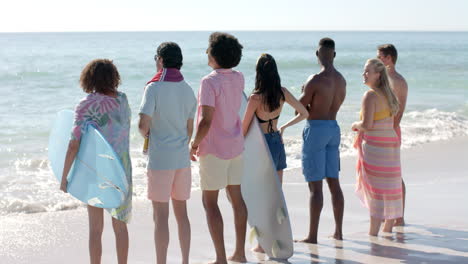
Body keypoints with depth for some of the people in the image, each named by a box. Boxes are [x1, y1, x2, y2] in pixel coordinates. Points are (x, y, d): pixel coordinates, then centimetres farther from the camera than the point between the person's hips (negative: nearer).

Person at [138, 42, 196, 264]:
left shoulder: (154, 88, -12)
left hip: (160, 160, -6)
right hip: (182, 159, 6)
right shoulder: (188, 90, 7)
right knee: (181, 212, 13)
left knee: (160, 216, -1)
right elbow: (190, 129, 11)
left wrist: (145, 134, 4)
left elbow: (143, 125, -18)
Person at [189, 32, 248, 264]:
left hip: (214, 149, -7)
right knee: (236, 197, 13)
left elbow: (206, 120, -24)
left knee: (210, 202, 1)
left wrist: (194, 144, -10)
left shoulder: (209, 82, -18)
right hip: (235, 146, 7)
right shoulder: (238, 79, 3)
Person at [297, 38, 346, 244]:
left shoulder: (315, 80, -17)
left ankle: (312, 236, -1)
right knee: (334, 182, 13)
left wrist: (304, 94, 9)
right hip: (334, 127, 7)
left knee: (315, 186, -4)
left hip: (316, 128, -7)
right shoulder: (341, 80, 7)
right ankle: (338, 231, 18)